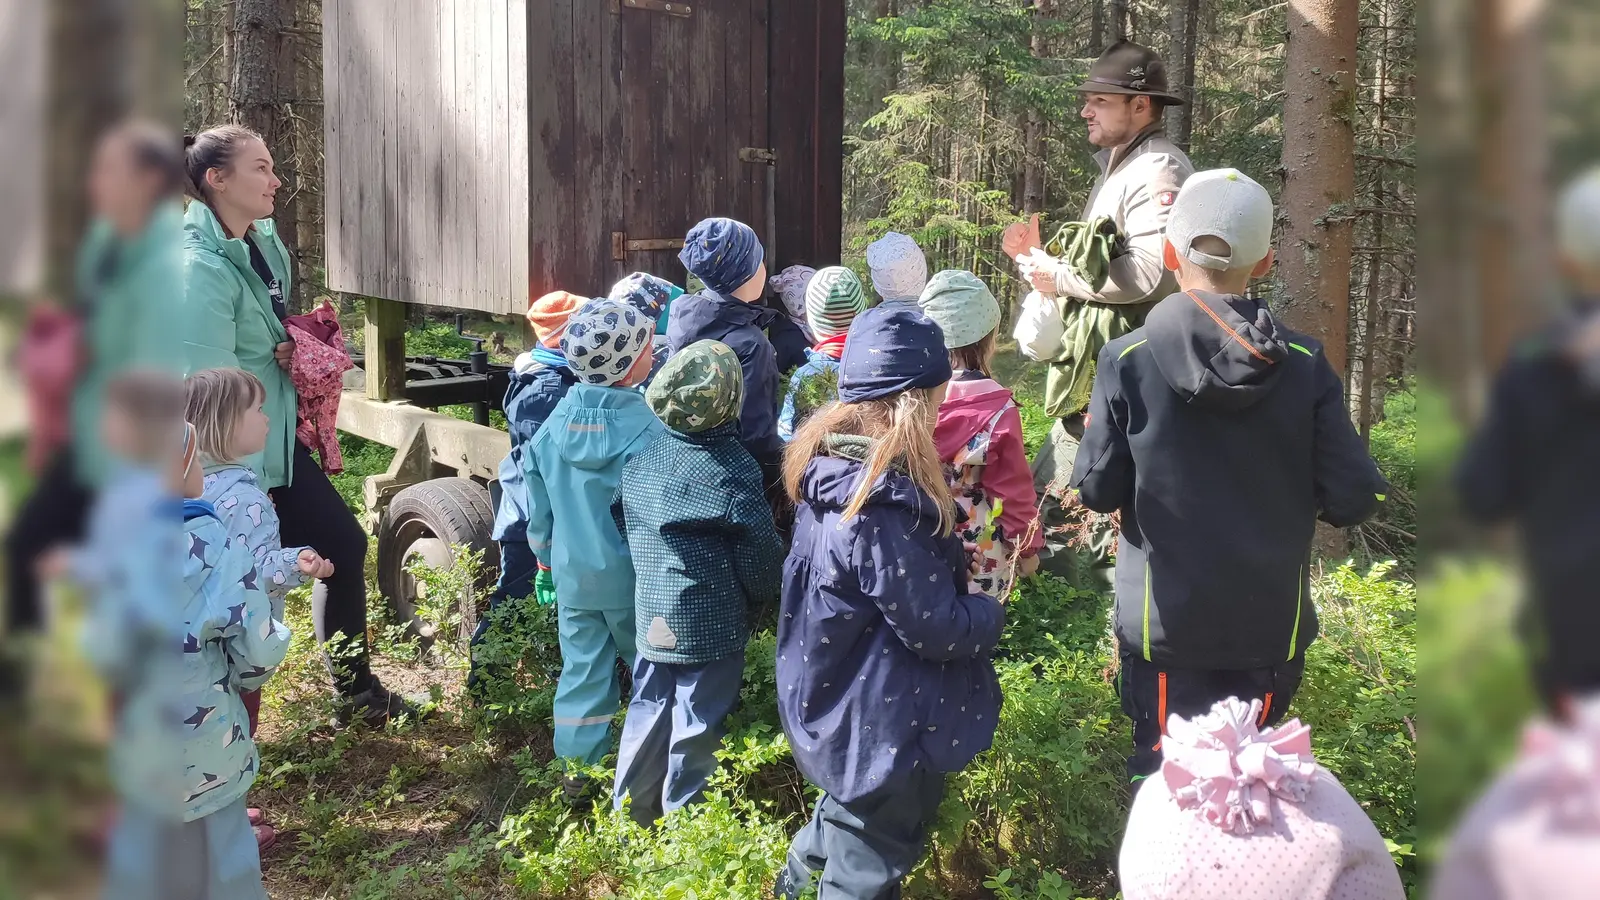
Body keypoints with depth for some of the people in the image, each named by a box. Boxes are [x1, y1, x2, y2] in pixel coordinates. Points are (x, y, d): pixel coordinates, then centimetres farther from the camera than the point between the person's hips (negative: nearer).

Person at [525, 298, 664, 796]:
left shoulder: (554, 424, -6)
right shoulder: (646, 430, -21)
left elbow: (538, 510, 4)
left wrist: (548, 562, 19)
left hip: (572, 574, 4)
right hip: (631, 577, -4)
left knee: (581, 667, 14)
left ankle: (579, 766, 22)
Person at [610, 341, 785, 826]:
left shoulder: (642, 459, -2)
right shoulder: (731, 468, -19)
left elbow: (621, 525, 9)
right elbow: (759, 552, -13)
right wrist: (766, 596, 6)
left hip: (651, 616, 6)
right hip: (711, 626, -6)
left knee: (648, 712, 19)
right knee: (696, 729, 7)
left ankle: (630, 816, 30)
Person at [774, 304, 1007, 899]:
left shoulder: (831, 470, -3)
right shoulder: (883, 505, -33)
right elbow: (936, 629, -26)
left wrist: (952, 558, 5)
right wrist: (991, 612, -7)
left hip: (841, 710, 9)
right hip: (881, 730, -9)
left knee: (850, 817, 35)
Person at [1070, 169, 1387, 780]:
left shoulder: (1128, 361, -13)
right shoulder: (1304, 365, -8)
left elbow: (1098, 490, -8)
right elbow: (1352, 499, -8)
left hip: (1166, 623, -1)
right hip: (1271, 624, 2)